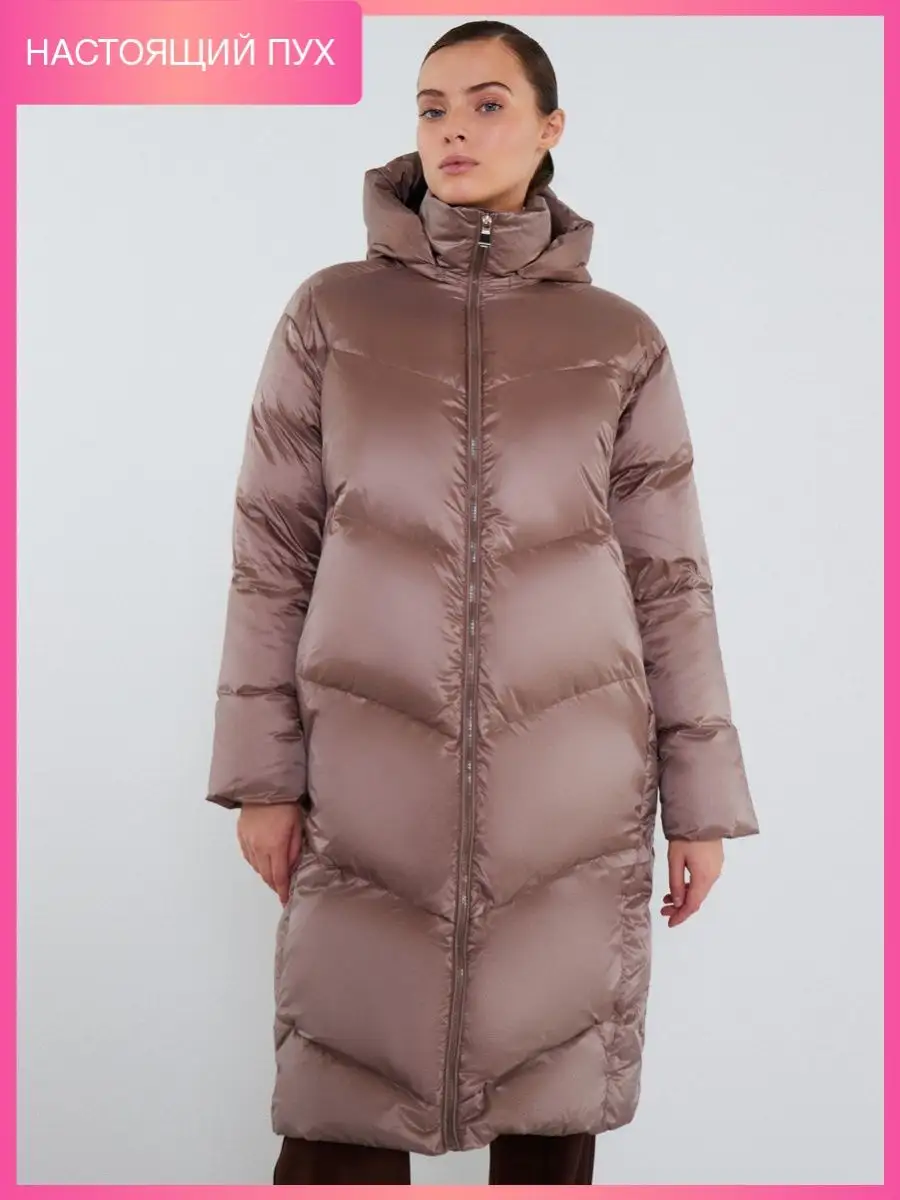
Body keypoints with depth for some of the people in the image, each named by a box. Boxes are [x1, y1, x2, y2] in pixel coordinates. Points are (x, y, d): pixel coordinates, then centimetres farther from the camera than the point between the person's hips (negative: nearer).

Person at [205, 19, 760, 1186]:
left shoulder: (621, 338, 5)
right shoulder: (331, 311, 5)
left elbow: (671, 577, 5)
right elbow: (273, 547, 3)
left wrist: (701, 795, 4)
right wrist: (263, 771, -1)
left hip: (572, 777, 1)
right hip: (372, 770, 0)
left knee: (552, 1102, 11)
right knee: (342, 1110, 3)